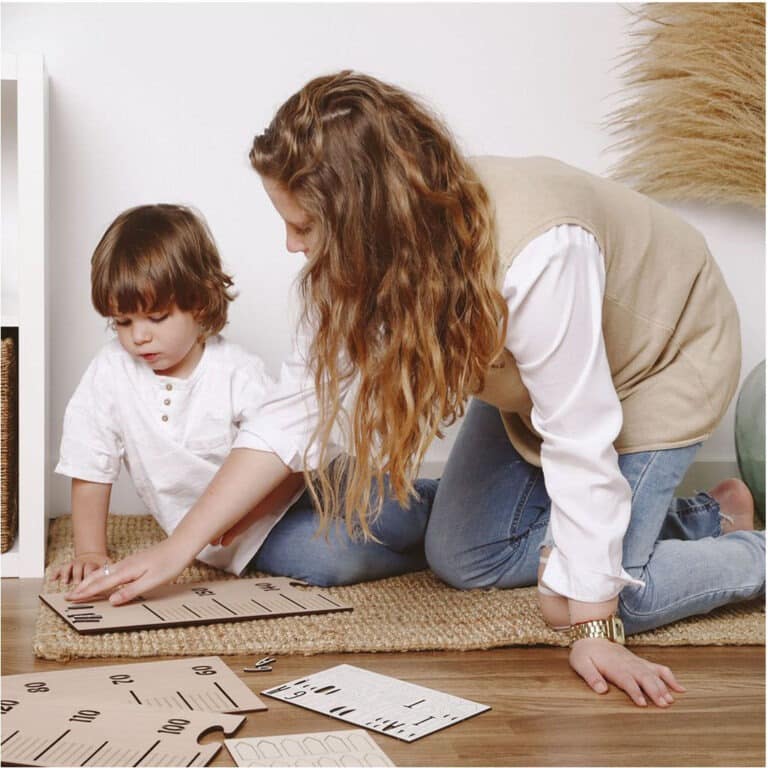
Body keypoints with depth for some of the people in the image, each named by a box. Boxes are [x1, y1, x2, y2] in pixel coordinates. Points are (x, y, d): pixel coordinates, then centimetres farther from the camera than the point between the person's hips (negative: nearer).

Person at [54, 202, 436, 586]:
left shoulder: (238, 373, -16)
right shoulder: (109, 371, -7)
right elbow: (90, 472, 1)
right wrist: (90, 553, -4)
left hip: (275, 501, -1)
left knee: (389, 517, -24)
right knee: (328, 557, -25)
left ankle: (427, 501, 13)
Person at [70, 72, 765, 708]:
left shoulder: (537, 256, -44)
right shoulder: (370, 255, -21)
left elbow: (580, 443, -39)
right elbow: (304, 400, -15)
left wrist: (593, 629, -33)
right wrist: (177, 549, -15)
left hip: (658, 360, -7)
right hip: (527, 372, 7)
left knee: (591, 598, -16)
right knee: (460, 558, 4)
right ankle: (686, 521, 18)